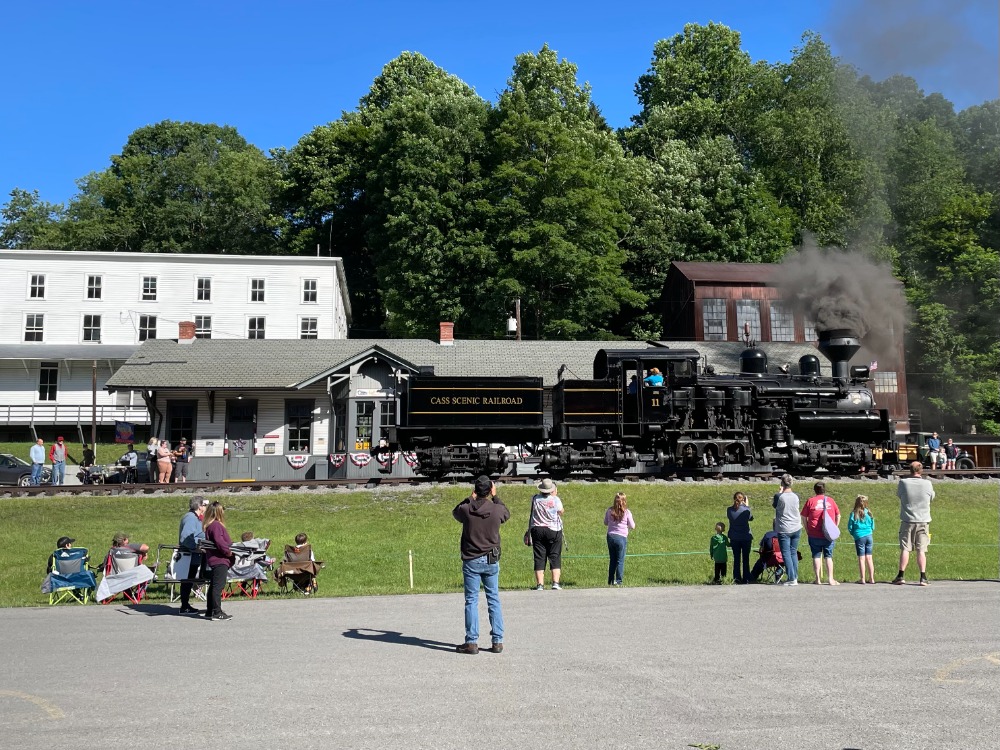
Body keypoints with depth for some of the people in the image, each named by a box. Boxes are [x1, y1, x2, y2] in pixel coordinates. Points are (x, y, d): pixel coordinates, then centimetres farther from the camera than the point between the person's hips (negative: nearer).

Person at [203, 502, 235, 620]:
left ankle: (210, 612, 23)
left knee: (213, 585, 16)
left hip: (214, 560, 11)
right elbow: (219, 542, -24)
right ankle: (217, 612, -9)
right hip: (220, 560, -11)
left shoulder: (209, 525, 16)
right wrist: (229, 552, -14)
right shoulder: (216, 525, -16)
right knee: (218, 586, -9)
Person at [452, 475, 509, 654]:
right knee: (494, 600, 10)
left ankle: (472, 642, 3)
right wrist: (495, 497, 22)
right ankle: (497, 641, 10)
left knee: (471, 601, 4)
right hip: (492, 561, 2)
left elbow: (455, 512, 15)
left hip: (471, 562, -1)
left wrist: (471, 498, 13)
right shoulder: (497, 510, -7)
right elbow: (507, 514, 18)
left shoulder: (466, 510, -10)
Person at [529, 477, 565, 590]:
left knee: (539, 558, 3)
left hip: (537, 530, 1)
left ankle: (540, 584, -1)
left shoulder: (535, 499, -2)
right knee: (555, 557, 5)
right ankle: (555, 583, -3)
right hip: (554, 530, -1)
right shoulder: (556, 499, -7)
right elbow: (561, 512, 10)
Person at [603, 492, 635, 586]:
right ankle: (618, 581, 2)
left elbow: (605, 523, 12)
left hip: (610, 536, 4)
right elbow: (632, 526, -1)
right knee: (620, 561, 4)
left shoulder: (609, 511, -1)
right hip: (621, 537, -3)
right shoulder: (627, 512, -9)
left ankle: (611, 581, 18)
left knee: (612, 560, 15)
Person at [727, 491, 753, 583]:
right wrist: (747, 505, 10)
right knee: (745, 559, 8)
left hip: (734, 538, 2)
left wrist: (735, 504, 10)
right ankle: (746, 579, 9)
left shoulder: (729, 510, -7)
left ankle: (737, 578, 9)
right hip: (746, 537, -2)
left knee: (736, 559, 10)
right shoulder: (746, 509, -13)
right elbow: (751, 518, 5)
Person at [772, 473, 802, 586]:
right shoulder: (796, 496, -2)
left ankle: (792, 579, -5)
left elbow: (774, 505, 4)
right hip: (796, 529, 4)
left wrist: (779, 492, 8)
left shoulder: (779, 496, -15)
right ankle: (795, 577, 16)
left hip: (784, 530, -4)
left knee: (786, 554, -1)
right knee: (794, 552, 14)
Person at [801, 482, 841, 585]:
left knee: (816, 556, 5)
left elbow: (804, 517, 1)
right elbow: (838, 516, 9)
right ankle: (830, 579, 3)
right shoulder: (830, 500, 5)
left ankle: (818, 579, 5)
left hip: (814, 534, -1)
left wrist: (807, 530, 10)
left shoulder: (810, 501, -1)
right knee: (828, 556, 7)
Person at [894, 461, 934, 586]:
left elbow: (898, 494, 11)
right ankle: (923, 577, 1)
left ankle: (901, 576, 6)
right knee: (921, 550, 3)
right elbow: (932, 497, 11)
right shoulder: (927, 484, -6)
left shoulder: (903, 483, -8)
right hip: (923, 521, 0)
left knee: (905, 549, 5)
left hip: (907, 521, 0)